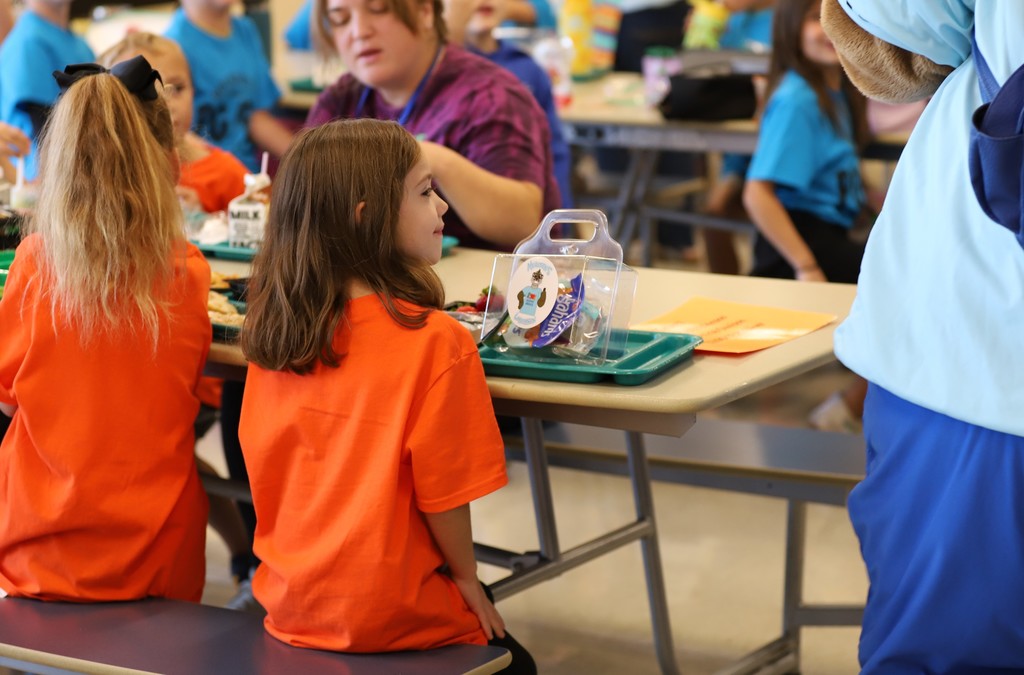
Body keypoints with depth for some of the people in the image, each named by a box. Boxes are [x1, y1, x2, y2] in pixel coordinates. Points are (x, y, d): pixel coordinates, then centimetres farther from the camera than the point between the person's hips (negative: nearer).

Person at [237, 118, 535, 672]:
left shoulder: (273, 331, -4)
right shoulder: (435, 341, -21)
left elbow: (266, 468, 5)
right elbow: (443, 490, -15)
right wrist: (467, 580, 2)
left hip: (287, 605, 6)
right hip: (394, 619, -6)